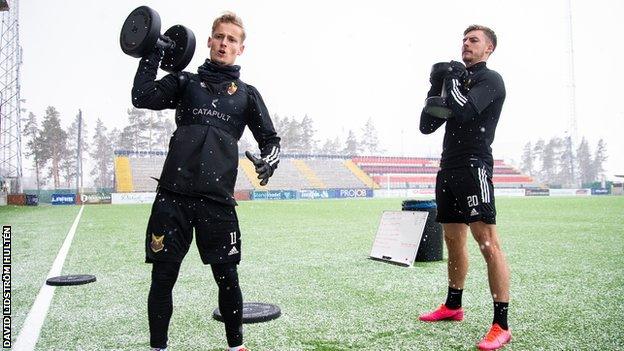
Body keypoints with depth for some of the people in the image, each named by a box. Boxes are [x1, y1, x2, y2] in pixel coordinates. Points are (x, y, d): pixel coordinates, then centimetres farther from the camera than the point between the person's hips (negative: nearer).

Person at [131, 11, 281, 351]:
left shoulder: (247, 93, 16)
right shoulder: (185, 82, 17)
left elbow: (270, 139, 15)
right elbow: (142, 97, 4)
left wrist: (269, 159, -7)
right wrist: (153, 53, 7)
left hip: (217, 198, 0)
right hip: (173, 195, 1)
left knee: (227, 277, 4)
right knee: (163, 277, 5)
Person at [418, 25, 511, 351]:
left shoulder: (490, 80, -1)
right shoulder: (457, 80, 22)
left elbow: (463, 112, -20)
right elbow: (426, 126, 16)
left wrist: (451, 79, -4)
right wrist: (435, 91, 3)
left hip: (473, 167, -8)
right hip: (448, 168, 8)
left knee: (487, 241, -14)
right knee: (453, 239, 13)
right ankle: (453, 306, 26)